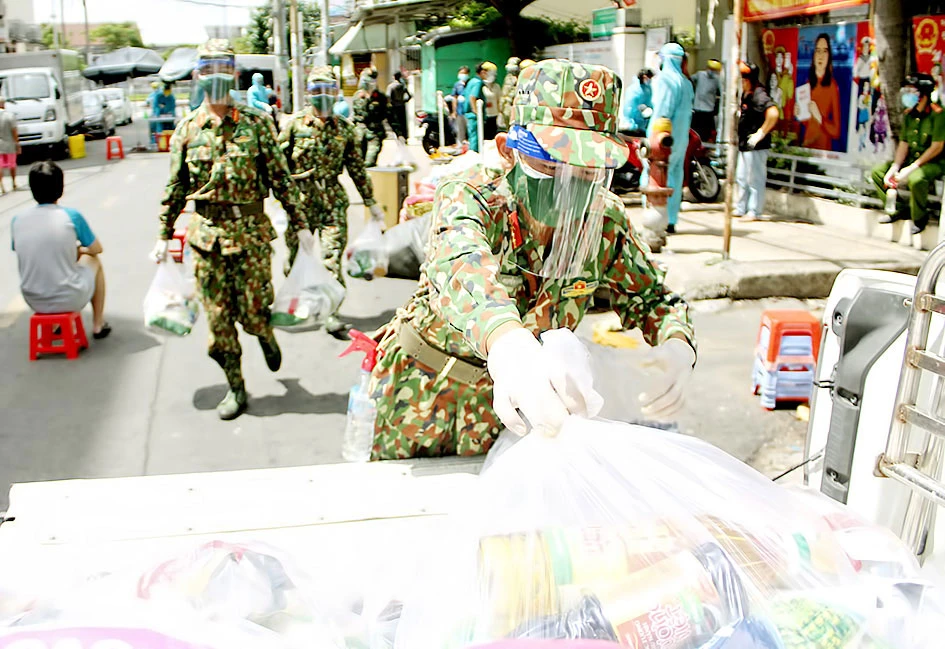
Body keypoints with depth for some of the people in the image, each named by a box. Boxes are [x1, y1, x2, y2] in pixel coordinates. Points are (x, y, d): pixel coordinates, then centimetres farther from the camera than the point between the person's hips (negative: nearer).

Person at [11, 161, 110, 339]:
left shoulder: (17, 220, -3)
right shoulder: (71, 216, -11)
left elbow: (26, 256, 12)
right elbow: (97, 249, 2)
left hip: (34, 302, 4)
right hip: (70, 299, -3)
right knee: (94, 261, 26)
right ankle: (98, 325, 33)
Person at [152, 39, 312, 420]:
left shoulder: (256, 123, -1)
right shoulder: (187, 129, 5)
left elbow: (281, 178, 2)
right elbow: (175, 189, 11)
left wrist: (300, 225, 0)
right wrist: (164, 237, 11)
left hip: (252, 233, -2)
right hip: (207, 235, 2)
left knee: (253, 312, -1)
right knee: (218, 318, 5)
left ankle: (266, 337, 36)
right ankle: (235, 388, 20)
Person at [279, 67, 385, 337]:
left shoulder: (344, 128, 8)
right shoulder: (295, 123, 1)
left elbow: (357, 168, 14)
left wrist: (371, 202, 15)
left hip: (333, 201, 1)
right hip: (300, 201, 0)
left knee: (333, 257, -8)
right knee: (296, 254, 9)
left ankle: (331, 313, -4)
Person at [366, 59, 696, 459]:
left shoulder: (605, 223, -15)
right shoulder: (468, 196, -29)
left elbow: (651, 298, -5)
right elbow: (459, 261, -51)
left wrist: (677, 346, -30)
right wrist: (505, 340, -74)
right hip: (422, 387, -2)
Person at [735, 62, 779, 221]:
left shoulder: (759, 95, -17)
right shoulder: (745, 95, 13)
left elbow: (773, 113, -31)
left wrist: (761, 133, -25)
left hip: (756, 146, -10)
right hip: (744, 144, 11)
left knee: (755, 180, -4)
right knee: (741, 178, 17)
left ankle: (754, 212, 1)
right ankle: (741, 208, 27)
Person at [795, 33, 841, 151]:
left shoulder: (833, 85, -8)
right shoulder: (809, 82, 8)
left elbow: (836, 131, -8)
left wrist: (819, 117, -21)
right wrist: (799, 114, 0)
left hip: (823, 147, -4)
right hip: (806, 145, 4)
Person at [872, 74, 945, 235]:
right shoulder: (908, 114, 5)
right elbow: (904, 143, 5)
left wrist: (911, 168, -24)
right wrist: (894, 167, -11)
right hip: (912, 160, 8)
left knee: (915, 178, -38)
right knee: (877, 171, -4)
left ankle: (920, 217, -12)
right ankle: (899, 210, 7)